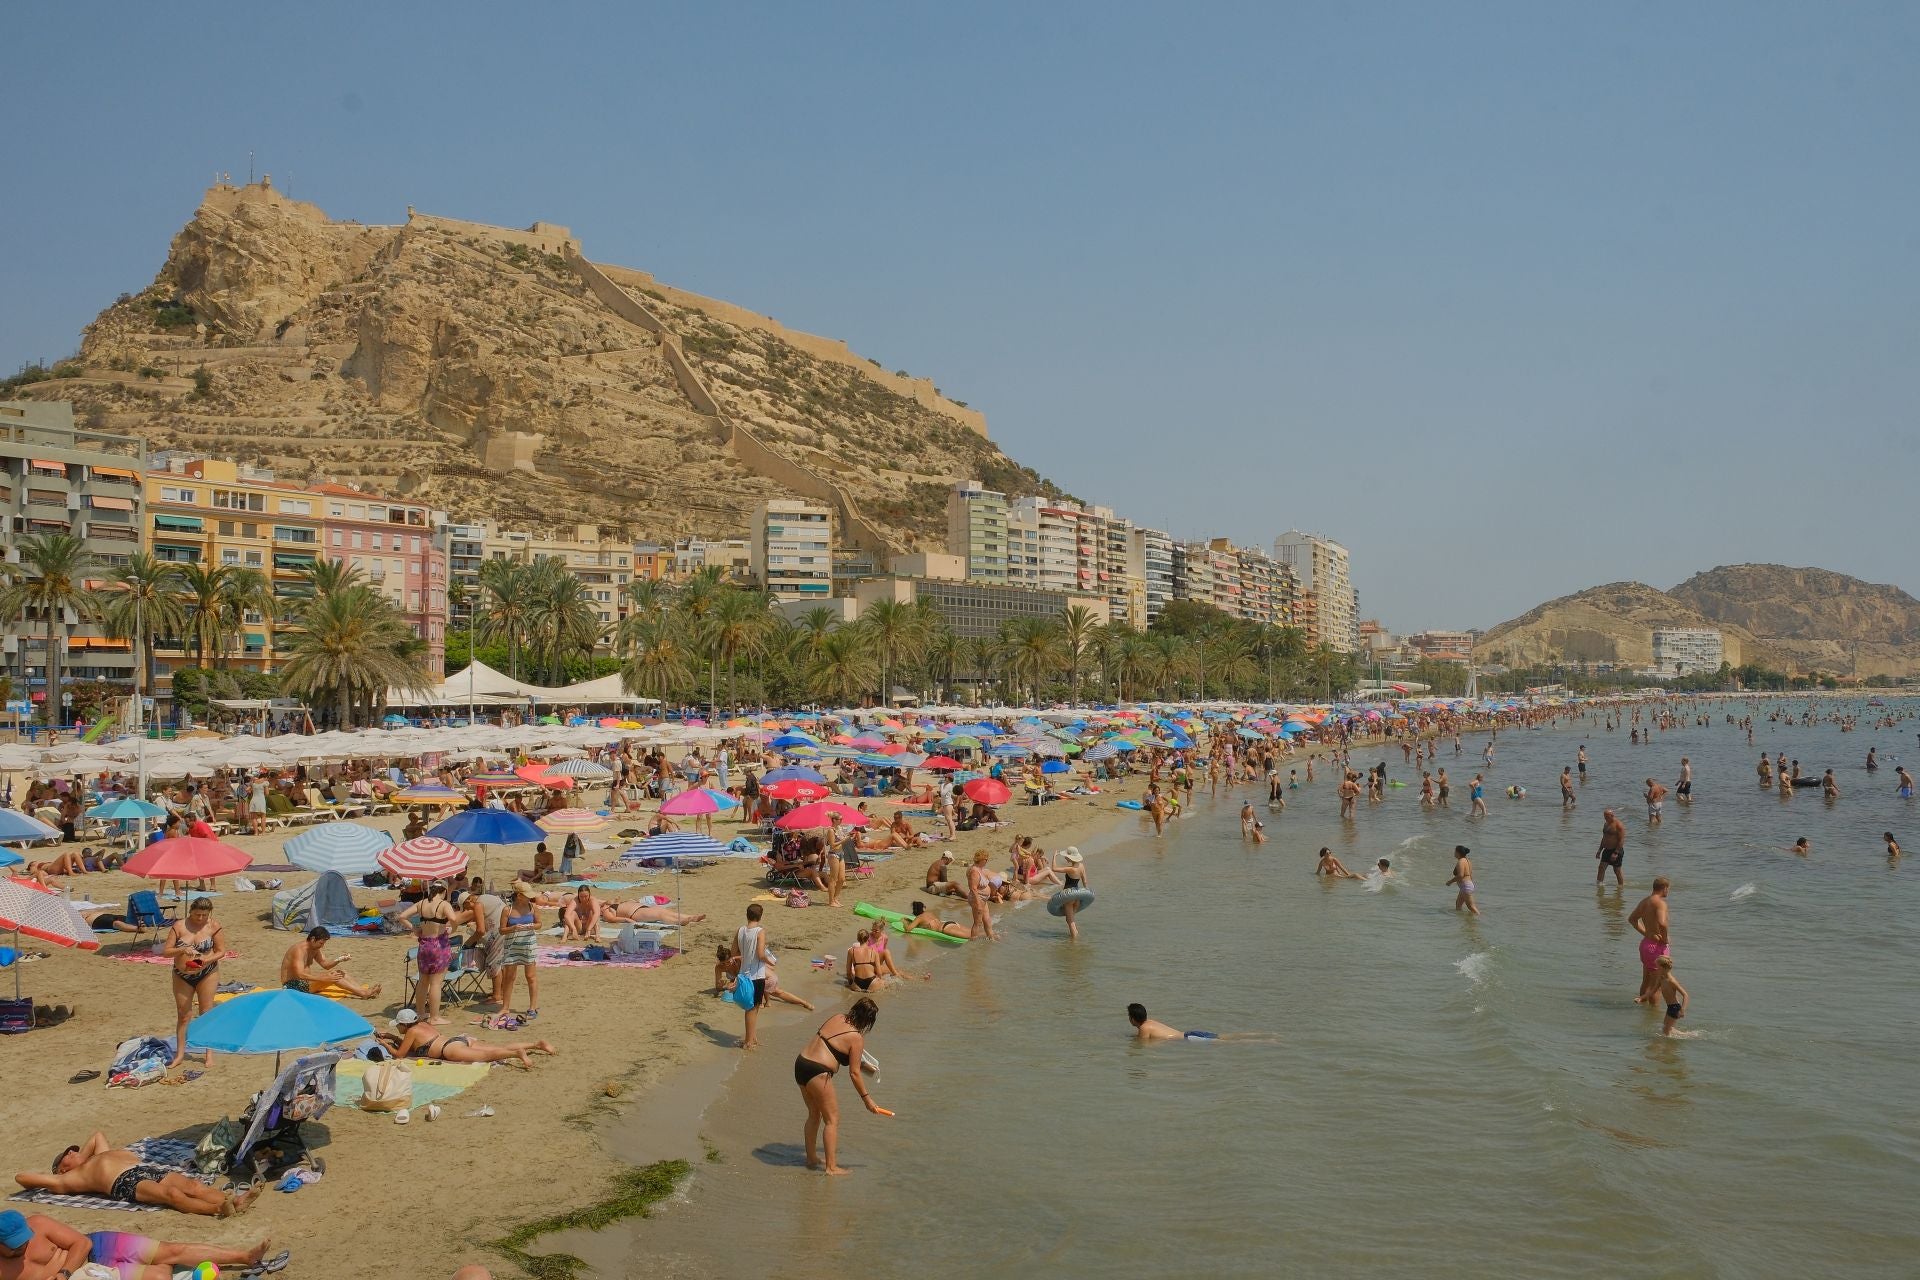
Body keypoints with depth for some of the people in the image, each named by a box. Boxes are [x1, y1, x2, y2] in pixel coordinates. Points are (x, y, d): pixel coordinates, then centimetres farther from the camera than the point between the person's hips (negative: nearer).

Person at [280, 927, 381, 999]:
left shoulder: (315, 948, 6)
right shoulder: (299, 950, -23)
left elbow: (325, 964, 12)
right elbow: (300, 974, -34)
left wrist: (339, 960, -9)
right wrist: (324, 978, -39)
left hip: (306, 982, 10)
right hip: (292, 985, -10)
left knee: (340, 973, -1)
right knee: (333, 975, -25)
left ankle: (366, 991, -13)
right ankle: (364, 994, -29)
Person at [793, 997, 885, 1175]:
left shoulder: (837, 1018, 9)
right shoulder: (856, 1038, -9)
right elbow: (854, 1074, -7)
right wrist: (867, 1099, 3)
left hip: (800, 1063, 8)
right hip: (817, 1073, -8)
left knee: (814, 1114, 22)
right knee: (832, 1119, 3)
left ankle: (811, 1158, 31)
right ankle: (831, 1166, 2)